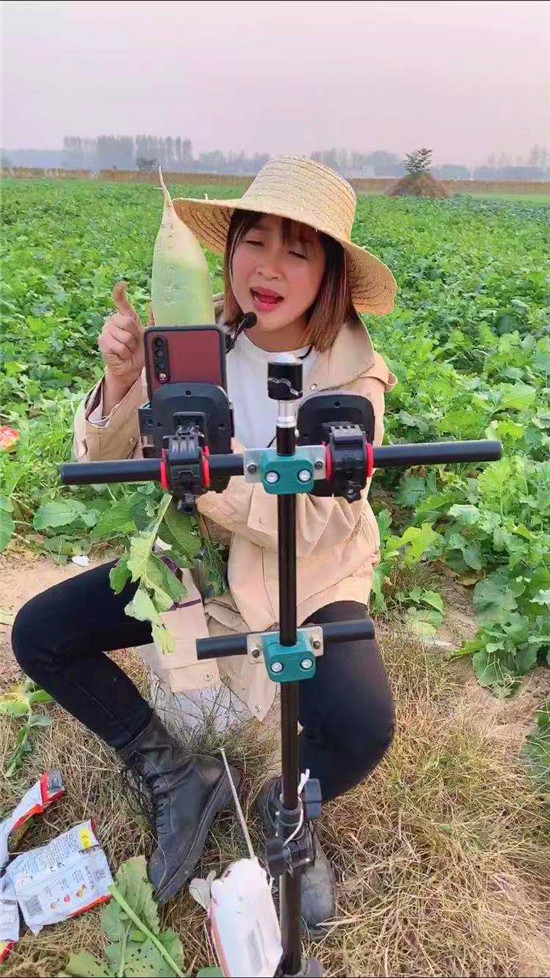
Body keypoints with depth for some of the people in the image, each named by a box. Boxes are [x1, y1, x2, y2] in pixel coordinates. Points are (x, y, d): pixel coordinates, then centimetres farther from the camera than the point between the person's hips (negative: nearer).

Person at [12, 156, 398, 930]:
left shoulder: (354, 380, -17)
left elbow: (308, 526, -25)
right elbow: (101, 466, -8)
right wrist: (121, 382, -27)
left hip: (310, 579, -3)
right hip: (196, 558, 4)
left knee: (362, 728, -28)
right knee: (38, 633, -8)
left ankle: (288, 811, 11)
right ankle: (181, 779, 10)